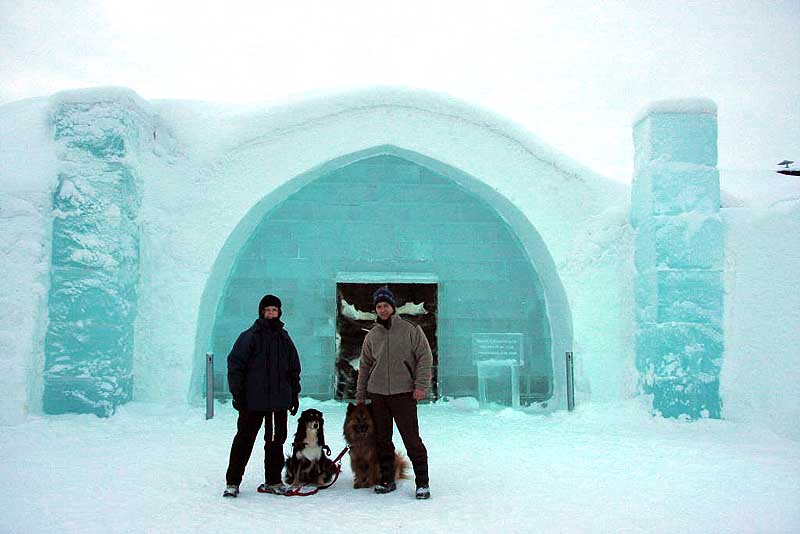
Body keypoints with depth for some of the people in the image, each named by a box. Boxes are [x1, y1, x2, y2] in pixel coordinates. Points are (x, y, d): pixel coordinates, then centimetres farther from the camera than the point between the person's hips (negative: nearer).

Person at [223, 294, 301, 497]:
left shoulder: (284, 338, 12)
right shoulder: (249, 336, -3)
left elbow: (294, 369, 19)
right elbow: (235, 365, -5)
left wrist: (295, 394, 15)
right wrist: (237, 393, -10)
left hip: (280, 400, 5)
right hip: (253, 400, -5)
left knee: (277, 440, 9)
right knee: (244, 440, 0)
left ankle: (273, 481, 20)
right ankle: (232, 482, 8)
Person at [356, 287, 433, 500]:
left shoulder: (411, 330, 0)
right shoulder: (372, 336, 11)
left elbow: (425, 357, -2)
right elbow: (364, 367, 16)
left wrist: (421, 385, -12)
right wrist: (360, 396, 13)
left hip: (404, 392, -4)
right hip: (377, 394, 4)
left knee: (411, 438, -5)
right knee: (382, 439, 8)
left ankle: (422, 482, 3)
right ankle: (387, 480, 20)